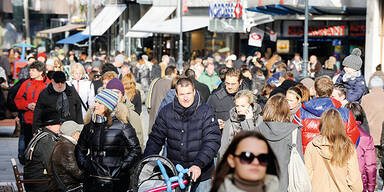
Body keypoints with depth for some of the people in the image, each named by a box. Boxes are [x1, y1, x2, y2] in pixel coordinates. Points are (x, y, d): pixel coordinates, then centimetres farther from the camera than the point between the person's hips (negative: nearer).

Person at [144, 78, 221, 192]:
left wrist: (198, 164, -26)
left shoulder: (206, 112, -8)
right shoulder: (166, 112, 0)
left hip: (201, 175, -2)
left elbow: (212, 142, -14)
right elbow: (155, 139, 5)